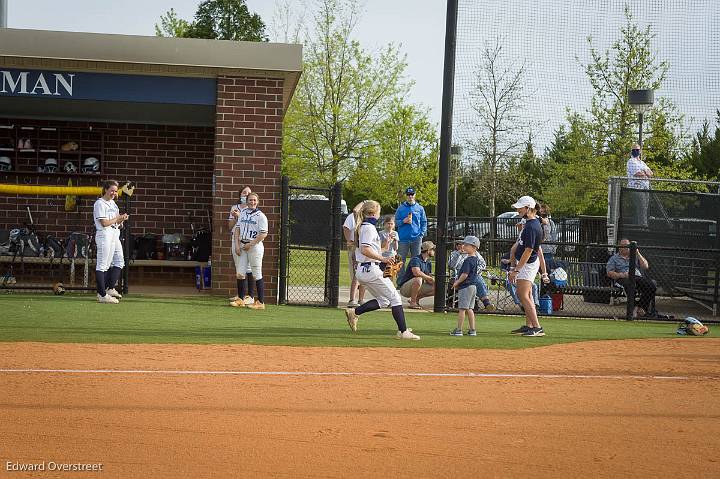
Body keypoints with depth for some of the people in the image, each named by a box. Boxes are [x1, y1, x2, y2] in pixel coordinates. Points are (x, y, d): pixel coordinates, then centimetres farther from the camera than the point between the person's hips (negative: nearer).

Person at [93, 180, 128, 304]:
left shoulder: (112, 203, 18)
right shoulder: (99, 203, -9)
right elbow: (104, 223, -16)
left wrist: (121, 220, 0)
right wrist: (118, 218, -7)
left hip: (115, 235, 10)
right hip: (104, 234, -10)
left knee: (119, 262, 10)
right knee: (102, 265, -8)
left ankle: (110, 289, 17)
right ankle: (102, 295, -8)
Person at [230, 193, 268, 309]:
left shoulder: (260, 216, -7)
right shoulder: (242, 213, 12)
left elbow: (263, 234, -13)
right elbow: (238, 229, 14)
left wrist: (250, 244, -15)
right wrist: (237, 245, 3)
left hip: (255, 246, -6)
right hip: (242, 246, 6)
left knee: (257, 275, -5)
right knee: (240, 273, 6)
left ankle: (260, 302, -1)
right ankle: (240, 300, 15)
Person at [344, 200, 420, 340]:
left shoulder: (361, 227, 16)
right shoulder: (369, 227, -13)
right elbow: (365, 250, -24)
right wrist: (383, 259, -24)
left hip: (362, 270, 10)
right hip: (371, 269, -10)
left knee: (383, 301, 17)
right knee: (395, 298, -4)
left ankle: (354, 312, 6)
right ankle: (403, 331, -6)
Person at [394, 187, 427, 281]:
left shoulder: (420, 208, 9)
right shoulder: (401, 208, 6)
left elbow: (424, 222, 12)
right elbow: (396, 221, 8)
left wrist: (421, 234, 0)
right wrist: (403, 221, -11)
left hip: (416, 238, 1)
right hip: (403, 238, -1)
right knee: (401, 260, -2)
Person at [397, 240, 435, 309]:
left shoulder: (428, 263, 10)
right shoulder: (416, 259, -17)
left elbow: (428, 281, 10)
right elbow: (416, 272, -36)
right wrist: (431, 279, -26)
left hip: (417, 288, 8)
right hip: (404, 288, -8)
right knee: (418, 279, -37)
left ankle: (416, 298, 9)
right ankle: (412, 303, -24)